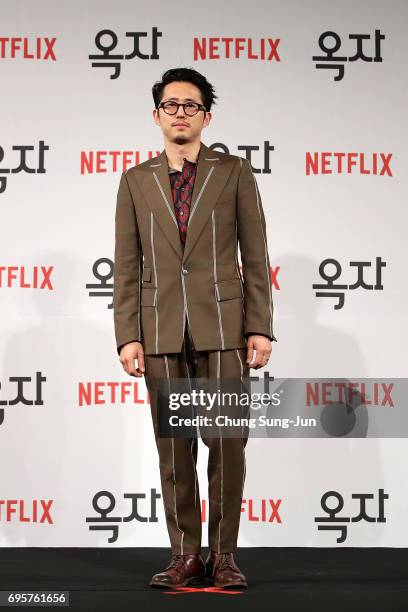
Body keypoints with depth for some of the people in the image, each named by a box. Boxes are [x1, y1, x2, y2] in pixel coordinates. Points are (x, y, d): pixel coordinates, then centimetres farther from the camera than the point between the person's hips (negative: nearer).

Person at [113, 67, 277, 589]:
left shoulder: (234, 173, 6)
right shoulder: (136, 181, 11)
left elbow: (256, 257, 3)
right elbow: (126, 267, 7)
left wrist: (260, 328, -4)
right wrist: (127, 336, -1)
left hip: (222, 327, -1)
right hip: (160, 330, 2)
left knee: (227, 443, -2)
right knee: (173, 446, 4)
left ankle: (223, 555, 7)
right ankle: (185, 555, 11)